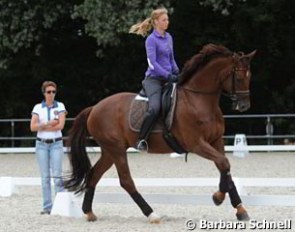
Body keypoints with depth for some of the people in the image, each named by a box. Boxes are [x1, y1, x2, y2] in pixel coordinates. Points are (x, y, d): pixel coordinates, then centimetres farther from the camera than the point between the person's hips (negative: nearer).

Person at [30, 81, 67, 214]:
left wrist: (42, 126, -10)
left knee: (57, 175, -8)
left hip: (56, 144, -2)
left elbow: (60, 125, -12)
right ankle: (47, 207, 6)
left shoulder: (60, 106, 1)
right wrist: (49, 123, -15)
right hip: (42, 144, 2)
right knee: (45, 177, 3)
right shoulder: (38, 108, 4)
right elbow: (33, 127, -6)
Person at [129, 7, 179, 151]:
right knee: (155, 108, -29)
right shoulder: (151, 40, -7)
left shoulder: (168, 37, 15)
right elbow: (152, 62, -15)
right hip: (154, 78, -8)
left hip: (168, 78, 8)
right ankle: (141, 140, -22)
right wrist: (168, 76, -21)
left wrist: (177, 73, 5)